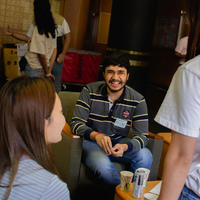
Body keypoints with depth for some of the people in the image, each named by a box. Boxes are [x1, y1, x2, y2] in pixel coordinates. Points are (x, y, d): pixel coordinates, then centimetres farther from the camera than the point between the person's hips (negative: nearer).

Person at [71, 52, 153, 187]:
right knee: (103, 166, -33)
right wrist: (96, 135, -36)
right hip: (91, 142, -2)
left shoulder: (138, 100, -7)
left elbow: (142, 135, -11)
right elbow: (76, 123, -14)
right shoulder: (90, 91, -10)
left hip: (120, 142, 2)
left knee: (145, 156, -26)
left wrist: (125, 147, -34)